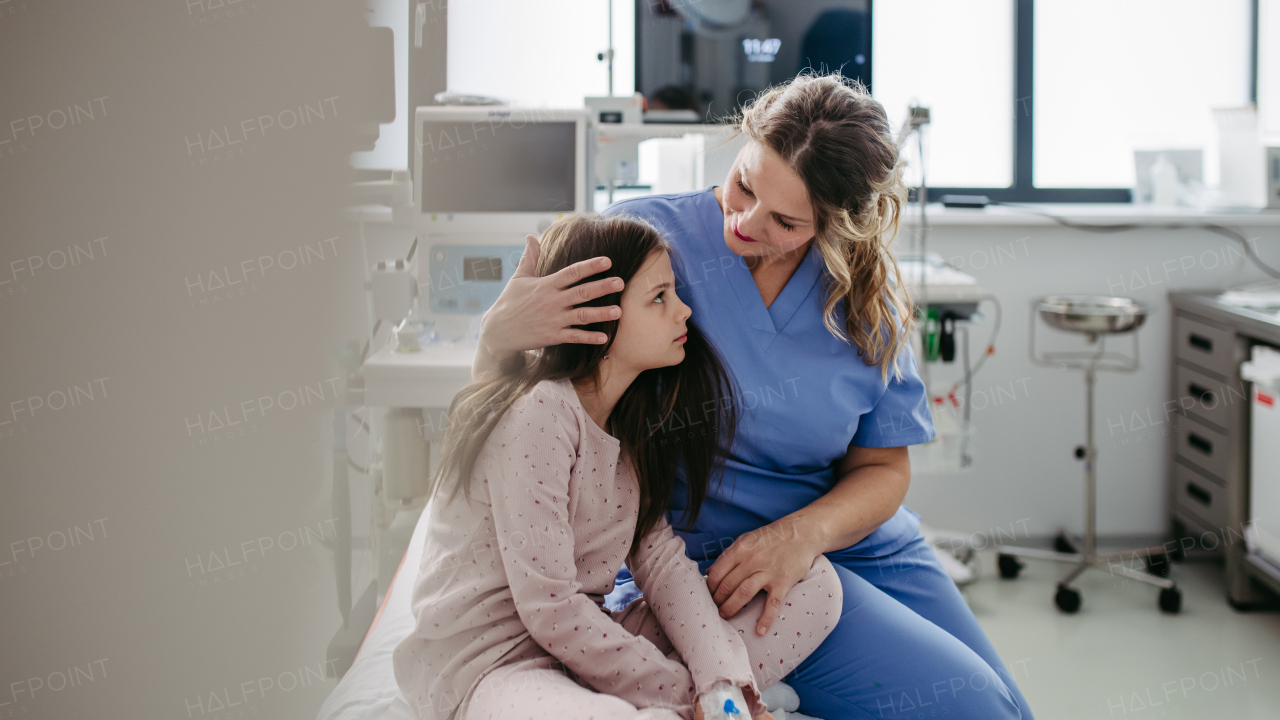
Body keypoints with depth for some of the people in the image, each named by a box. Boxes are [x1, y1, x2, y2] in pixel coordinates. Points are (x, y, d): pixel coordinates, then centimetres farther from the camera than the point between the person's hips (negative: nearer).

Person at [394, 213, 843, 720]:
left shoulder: (629, 416, 10)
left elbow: (658, 554, 1)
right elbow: (550, 610, -20)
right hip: (490, 662, -9)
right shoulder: (538, 414, -18)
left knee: (814, 582, 0)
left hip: (590, 640, 9)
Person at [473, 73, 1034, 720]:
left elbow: (883, 467, 3)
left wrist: (803, 533, -18)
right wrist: (498, 337, -34)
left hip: (847, 533, 6)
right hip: (696, 559, -5)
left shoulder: (865, 292, -1)